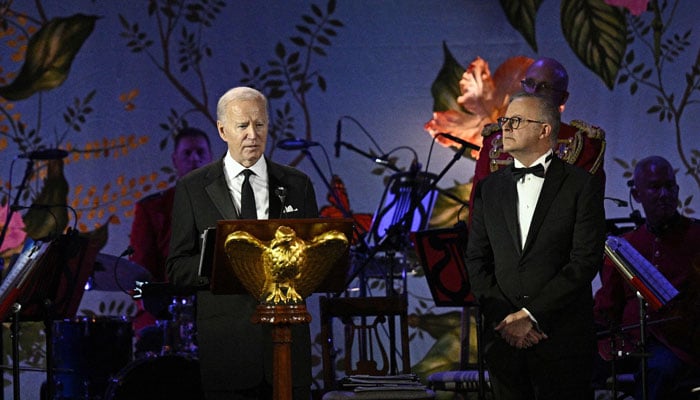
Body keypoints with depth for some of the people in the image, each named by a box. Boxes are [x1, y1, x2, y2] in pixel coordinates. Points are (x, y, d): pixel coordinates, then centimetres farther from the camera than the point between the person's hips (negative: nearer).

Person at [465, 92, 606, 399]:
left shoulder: (581, 185, -2)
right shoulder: (489, 188, 12)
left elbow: (586, 259, -9)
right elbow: (476, 259, 8)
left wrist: (531, 314, -13)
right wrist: (504, 318, -6)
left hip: (562, 339, -4)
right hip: (503, 337, 4)